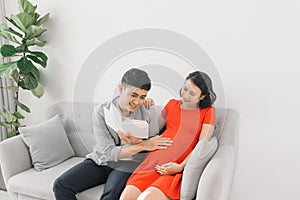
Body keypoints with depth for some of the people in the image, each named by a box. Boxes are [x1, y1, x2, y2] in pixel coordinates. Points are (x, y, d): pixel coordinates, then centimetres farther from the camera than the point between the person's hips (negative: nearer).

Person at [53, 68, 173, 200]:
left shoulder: (148, 113, -6)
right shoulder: (101, 111, -11)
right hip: (100, 161, 2)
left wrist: (137, 142, -22)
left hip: (127, 166, -1)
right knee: (60, 185, -13)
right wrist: (143, 146, -23)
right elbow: (108, 152, -16)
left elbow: (156, 147, -1)